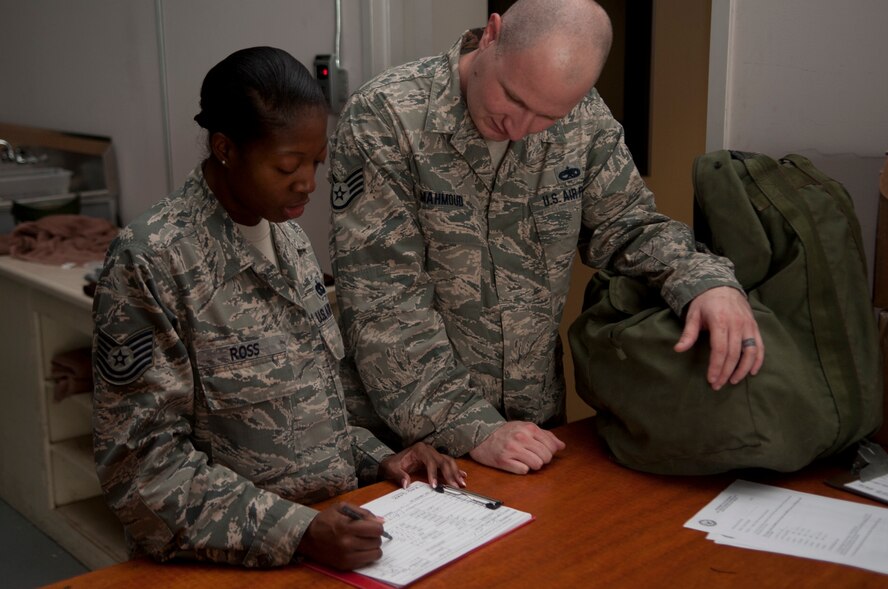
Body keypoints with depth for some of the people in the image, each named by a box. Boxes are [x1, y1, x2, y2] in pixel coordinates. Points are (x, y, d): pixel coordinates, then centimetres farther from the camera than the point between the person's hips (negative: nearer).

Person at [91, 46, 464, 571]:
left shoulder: (289, 236, 5)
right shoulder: (154, 261, -15)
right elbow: (143, 462, -16)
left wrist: (376, 458, 1)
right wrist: (296, 532, -23)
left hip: (332, 523, 6)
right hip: (227, 561, -6)